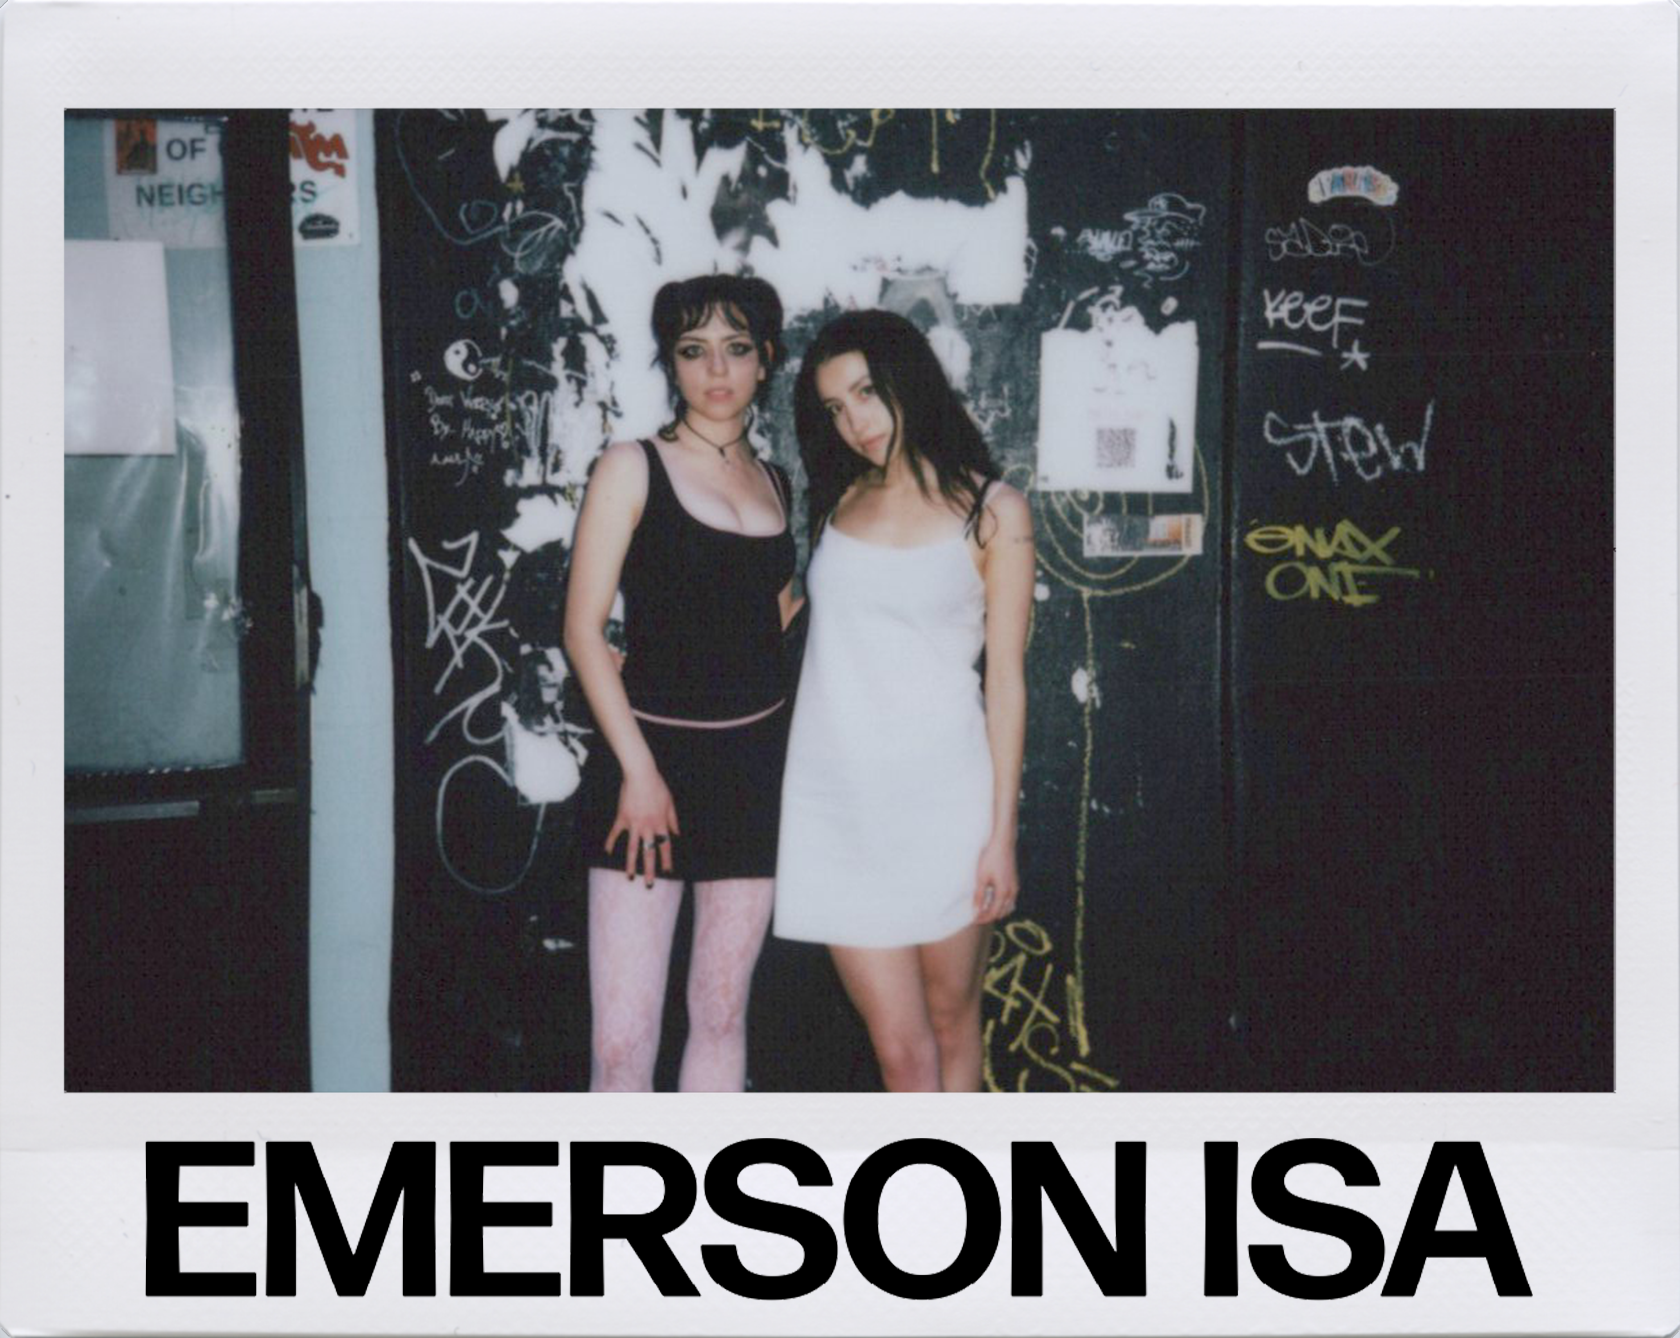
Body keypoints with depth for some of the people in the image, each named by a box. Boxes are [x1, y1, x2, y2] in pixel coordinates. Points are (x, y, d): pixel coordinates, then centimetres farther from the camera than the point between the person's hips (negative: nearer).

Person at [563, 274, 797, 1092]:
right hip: (651, 755, -4)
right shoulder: (633, 470, -1)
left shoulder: (776, 485, 13)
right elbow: (584, 629, -7)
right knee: (622, 1038, -7)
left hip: (754, 761, 5)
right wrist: (639, 769, -12)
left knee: (722, 1015, 10)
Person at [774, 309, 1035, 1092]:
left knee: (951, 1023, 9)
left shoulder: (991, 511, 0)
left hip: (940, 799, -2)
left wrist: (1002, 831, -5)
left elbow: (1005, 676, -2)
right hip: (837, 801, 3)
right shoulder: (839, 500, 11)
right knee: (899, 1048, 1)